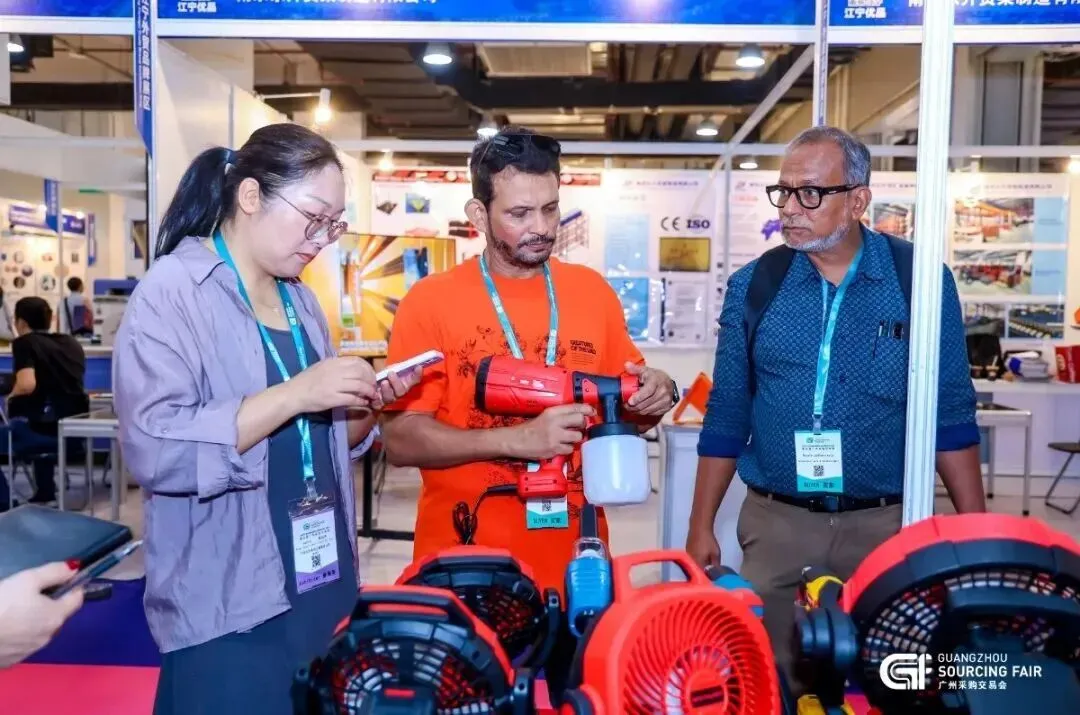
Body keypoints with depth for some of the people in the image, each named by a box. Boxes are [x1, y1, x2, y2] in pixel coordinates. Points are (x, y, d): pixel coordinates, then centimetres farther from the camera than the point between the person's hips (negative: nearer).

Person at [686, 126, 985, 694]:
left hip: (884, 524, 0)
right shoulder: (752, 287, 0)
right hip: (775, 523, 1)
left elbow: (951, 414, 1)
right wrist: (701, 528, 4)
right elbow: (726, 417, 4)